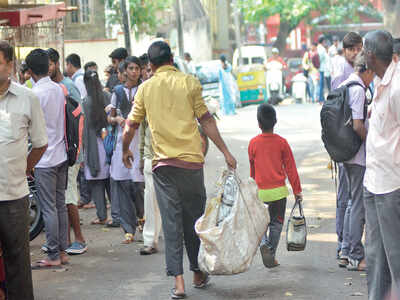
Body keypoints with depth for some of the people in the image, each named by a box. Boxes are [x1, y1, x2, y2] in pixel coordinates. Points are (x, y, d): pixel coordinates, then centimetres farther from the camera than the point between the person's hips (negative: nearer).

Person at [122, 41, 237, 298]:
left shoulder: (146, 88, 5)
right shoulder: (189, 82, 0)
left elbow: (131, 126, 10)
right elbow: (206, 120, -3)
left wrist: (126, 151, 28)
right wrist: (226, 152, 1)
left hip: (163, 163, 1)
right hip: (191, 161, 0)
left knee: (171, 222, 1)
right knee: (195, 218, 12)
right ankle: (199, 273, 24)